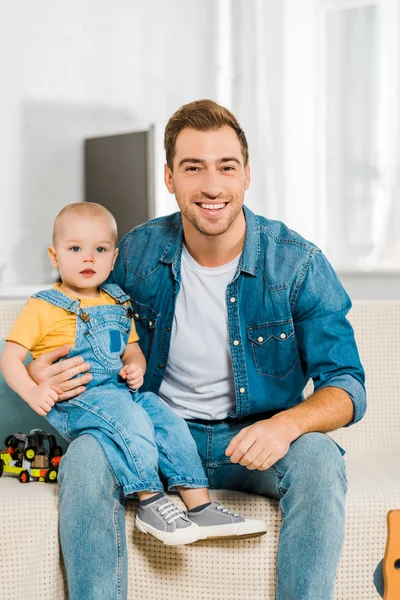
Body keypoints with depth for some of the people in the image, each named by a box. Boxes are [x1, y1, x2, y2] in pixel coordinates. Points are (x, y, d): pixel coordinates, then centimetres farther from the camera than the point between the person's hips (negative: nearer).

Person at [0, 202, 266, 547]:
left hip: (122, 392, 6)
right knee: (130, 420, -31)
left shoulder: (118, 304, 16)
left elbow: (133, 349, 24)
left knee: (170, 422, -12)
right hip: (74, 400, -6)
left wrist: (136, 367, 0)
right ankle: (150, 502, -23)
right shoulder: (44, 308, -2)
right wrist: (33, 392, -21)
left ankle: (201, 508, -8)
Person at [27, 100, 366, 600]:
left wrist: (287, 423, -33)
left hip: (254, 445, -1)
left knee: (317, 457, -31)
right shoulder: (136, 254, -4)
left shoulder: (298, 264, -10)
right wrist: (42, 372, -12)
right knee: (84, 453, -27)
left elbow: (346, 386, -10)